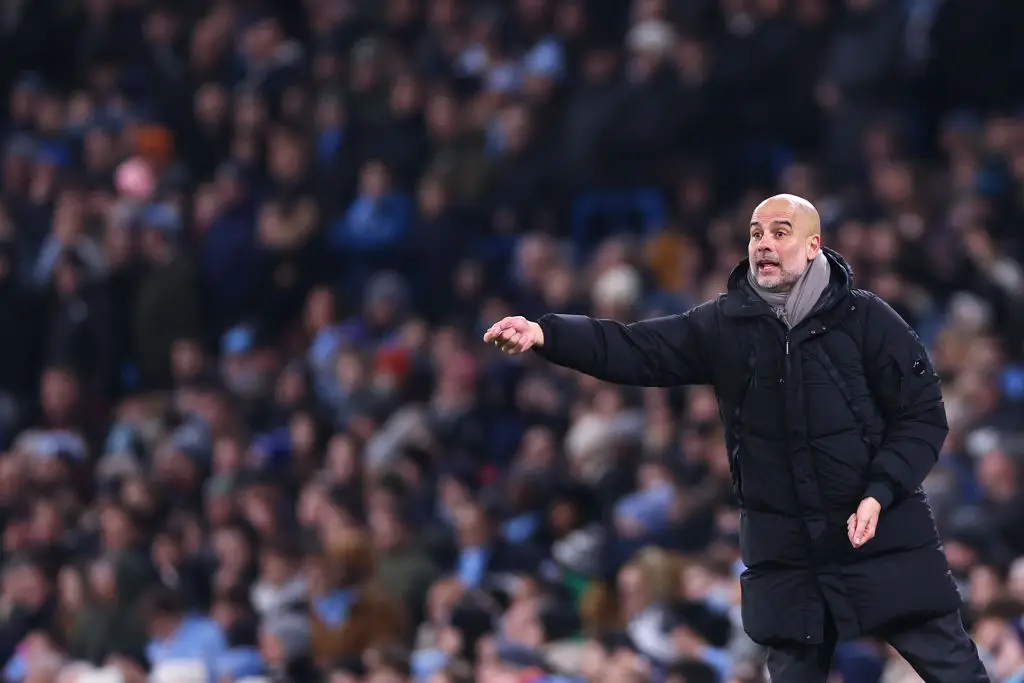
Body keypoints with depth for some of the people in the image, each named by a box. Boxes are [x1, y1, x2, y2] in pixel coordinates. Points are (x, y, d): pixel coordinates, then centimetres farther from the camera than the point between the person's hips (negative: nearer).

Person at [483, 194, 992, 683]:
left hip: (884, 538, -3)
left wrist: (880, 493, -17)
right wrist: (546, 335, -19)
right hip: (785, 554, 3)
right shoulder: (724, 326, 2)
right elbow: (635, 351, -4)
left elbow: (923, 415, -4)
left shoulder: (866, 320, -6)